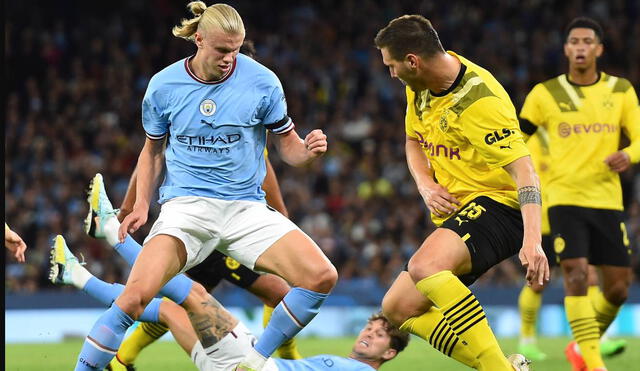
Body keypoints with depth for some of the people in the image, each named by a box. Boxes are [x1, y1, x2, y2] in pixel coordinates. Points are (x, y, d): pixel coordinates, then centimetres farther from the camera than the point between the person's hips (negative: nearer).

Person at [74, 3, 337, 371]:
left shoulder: (262, 82, -3)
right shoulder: (163, 86, 0)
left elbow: (287, 145, 7)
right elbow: (153, 149, 16)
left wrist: (307, 150, -16)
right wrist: (142, 205, 4)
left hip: (247, 207, 1)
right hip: (186, 204, -1)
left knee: (322, 275, -19)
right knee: (137, 293, -26)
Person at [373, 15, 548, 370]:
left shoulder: (479, 101, -22)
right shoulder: (420, 87, 4)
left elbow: (523, 170, -29)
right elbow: (415, 141, 23)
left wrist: (532, 241, -43)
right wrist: (426, 186, 0)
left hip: (497, 203, -10)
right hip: (455, 211, 10)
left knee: (424, 266, -36)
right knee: (398, 308, 4)